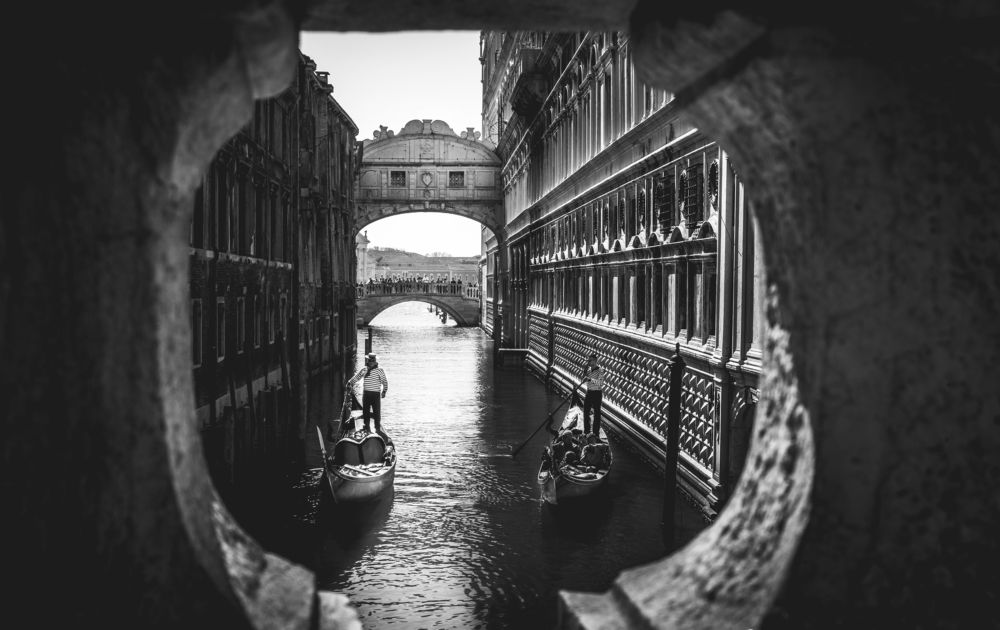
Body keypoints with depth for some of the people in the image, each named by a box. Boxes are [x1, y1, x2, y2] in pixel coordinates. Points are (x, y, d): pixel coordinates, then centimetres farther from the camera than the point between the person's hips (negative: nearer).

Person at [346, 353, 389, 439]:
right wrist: (350, 383, -1)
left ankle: (378, 428, 9)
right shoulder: (364, 370, 4)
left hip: (376, 394, -3)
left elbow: (385, 381, -3)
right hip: (366, 393, 3)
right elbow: (356, 377, 11)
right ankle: (367, 428, 19)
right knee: (366, 411, 8)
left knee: (377, 412, -2)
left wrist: (384, 391, -10)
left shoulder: (380, 370, -6)